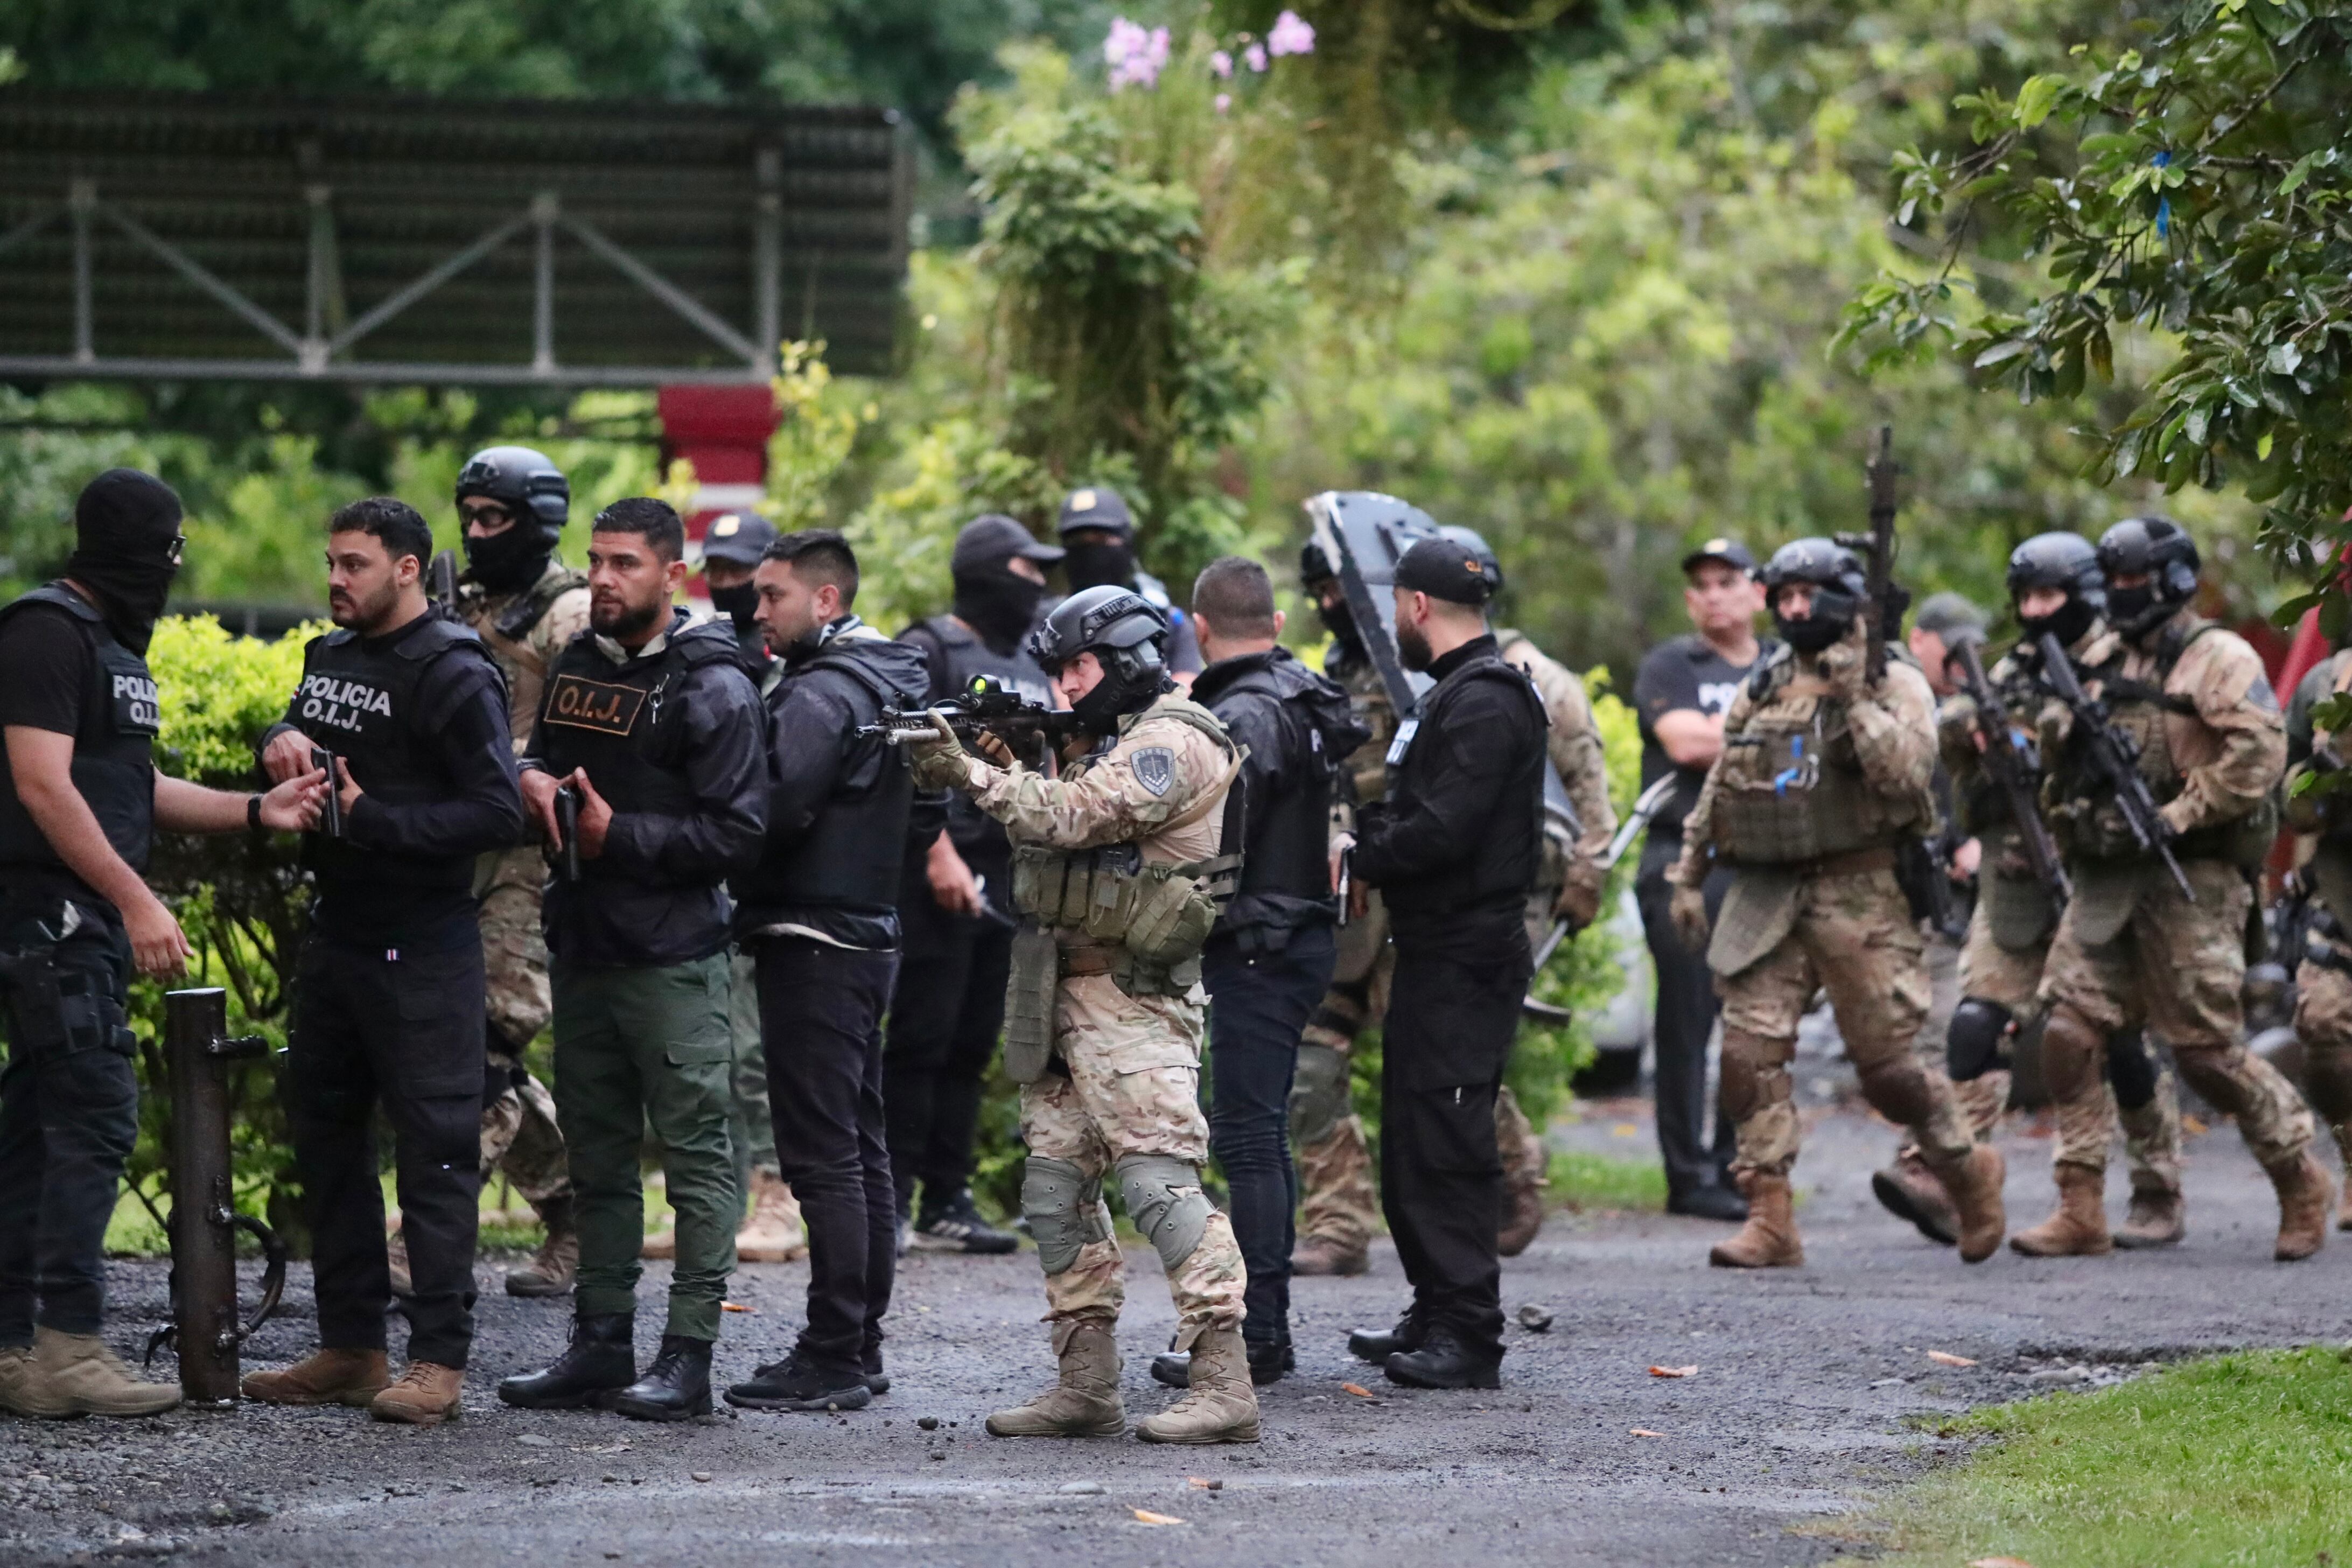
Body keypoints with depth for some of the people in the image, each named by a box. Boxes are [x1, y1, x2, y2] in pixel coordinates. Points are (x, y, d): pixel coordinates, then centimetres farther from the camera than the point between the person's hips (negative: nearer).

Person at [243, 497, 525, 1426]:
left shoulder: (454, 677, -12)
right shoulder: (330, 658, 14)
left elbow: (499, 815, -18)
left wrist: (371, 818, -21)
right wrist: (284, 742, -3)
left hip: (423, 953, -9)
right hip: (336, 933, 9)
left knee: (433, 1151, -6)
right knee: (326, 1138, 13)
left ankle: (439, 1359, -5)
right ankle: (350, 1346, 21)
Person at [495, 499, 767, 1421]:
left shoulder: (712, 687, -9)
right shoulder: (576, 664, 13)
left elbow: (737, 832, -15)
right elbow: (543, 756, 28)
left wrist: (620, 836, -16)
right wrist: (533, 779, 4)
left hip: (672, 956, -8)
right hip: (581, 946, 8)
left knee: (695, 1153, -5)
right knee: (596, 1153, 12)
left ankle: (688, 1354, -4)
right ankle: (601, 1343, 19)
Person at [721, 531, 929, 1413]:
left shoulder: (821, 695, -15)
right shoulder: (890, 682, 16)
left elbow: (777, 808, -25)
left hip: (812, 942, -10)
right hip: (870, 934, 10)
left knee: (822, 1157, -9)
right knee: (861, 1150, 13)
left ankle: (833, 1358, -9)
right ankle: (862, 1345, 18)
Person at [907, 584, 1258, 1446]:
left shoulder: (1175, 743, -11)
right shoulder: (1102, 743, 21)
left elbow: (1075, 818, -21)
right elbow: (1045, 838, 17)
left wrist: (971, 773, -15)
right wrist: (1008, 767, 1)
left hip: (1133, 1003, -10)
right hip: (1065, 995, 10)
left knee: (1159, 1178, -16)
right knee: (1056, 1188, 9)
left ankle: (1224, 1383, -19)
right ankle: (1087, 1385, 12)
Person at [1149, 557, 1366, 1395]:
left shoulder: (1244, 718, -17)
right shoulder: (1306, 699, 13)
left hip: (1257, 943, -10)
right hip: (1303, 932, 10)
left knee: (1246, 1137, -8)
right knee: (1261, 1136, 15)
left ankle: (1255, 1334, -9)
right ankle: (1265, 1320, 20)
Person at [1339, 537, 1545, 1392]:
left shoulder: (1484, 703, -16)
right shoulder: (1455, 694, 18)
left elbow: (1440, 832, -22)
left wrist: (1360, 852, -9)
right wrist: (1371, 823, 4)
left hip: (1467, 959, -11)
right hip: (1435, 956, 11)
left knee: (1447, 1146, -10)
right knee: (1413, 1144, 15)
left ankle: (1469, 1336, -9)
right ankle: (1436, 1318, 22)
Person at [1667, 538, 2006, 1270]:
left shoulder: (1894, 682, -1)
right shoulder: (1763, 688, 15)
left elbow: (1906, 773, -17)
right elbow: (1717, 790, 22)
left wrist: (1856, 696, -18)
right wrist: (1688, 876, 19)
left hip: (1859, 897, -5)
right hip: (1767, 899, 5)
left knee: (1886, 1062, -3)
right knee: (1750, 1051, -8)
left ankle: (1969, 1171, 21)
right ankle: (1770, 1221, -7)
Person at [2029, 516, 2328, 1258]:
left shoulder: (2217, 658, -3)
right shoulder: (2105, 665, 19)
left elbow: (2260, 752, -16)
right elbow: (2061, 759, 22)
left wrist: (2177, 816, -18)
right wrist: (2061, 716, 1)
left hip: (2189, 884, -7)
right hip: (2105, 882, 7)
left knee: (2206, 1048, -6)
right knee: (2069, 1031, -7)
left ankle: (2303, 1182, 12)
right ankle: (2080, 1209, -5)